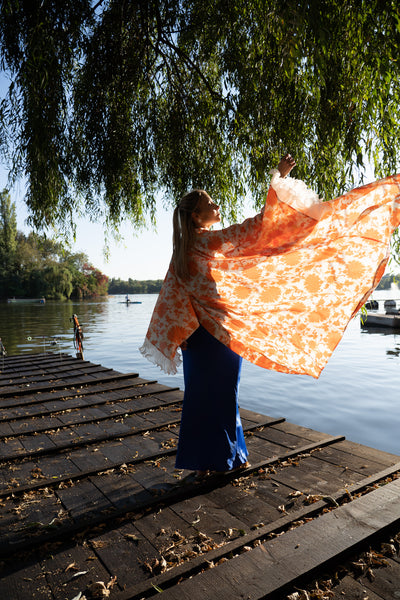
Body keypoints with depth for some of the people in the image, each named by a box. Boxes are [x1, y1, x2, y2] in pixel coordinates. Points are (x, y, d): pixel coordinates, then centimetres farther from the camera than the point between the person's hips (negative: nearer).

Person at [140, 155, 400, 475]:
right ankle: (224, 456, 23)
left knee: (199, 393, 12)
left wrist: (174, 339, 7)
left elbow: (171, 297, 4)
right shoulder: (213, 241, -14)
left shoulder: (182, 250, 5)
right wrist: (279, 178, -15)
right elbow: (258, 227, -19)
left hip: (197, 336, 6)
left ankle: (200, 460, 25)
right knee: (222, 393, 7)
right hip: (222, 330, -6)